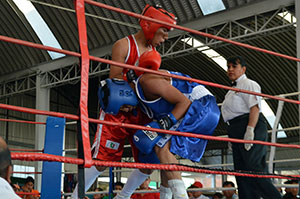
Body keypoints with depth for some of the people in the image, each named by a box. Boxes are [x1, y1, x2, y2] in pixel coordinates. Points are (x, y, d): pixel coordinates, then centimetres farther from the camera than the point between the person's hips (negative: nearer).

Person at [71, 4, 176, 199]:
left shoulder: (154, 53, 14)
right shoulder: (124, 45, -6)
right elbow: (115, 81, -11)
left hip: (141, 112, 7)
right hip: (118, 110, -7)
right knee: (102, 160, -12)